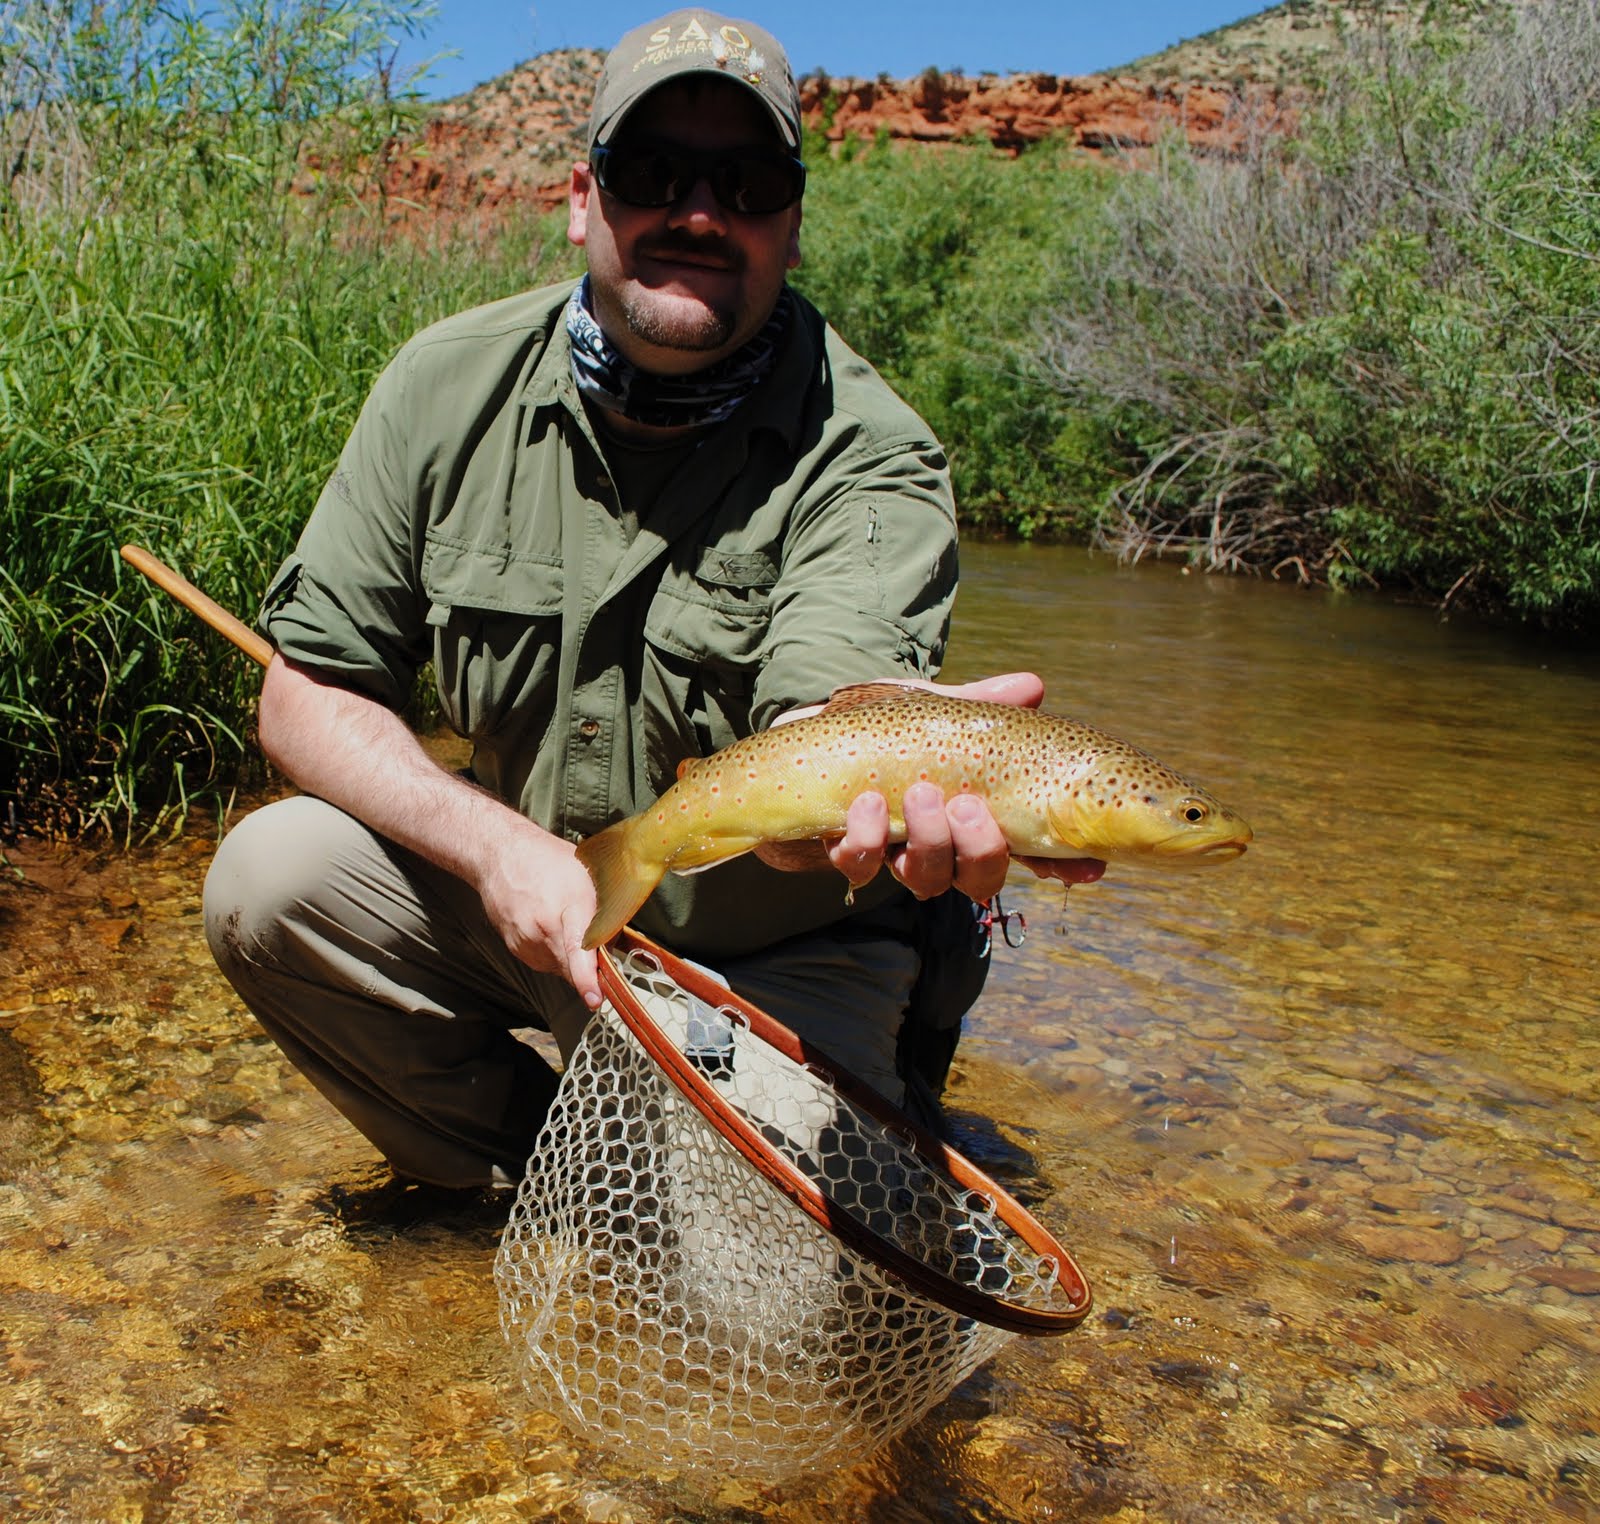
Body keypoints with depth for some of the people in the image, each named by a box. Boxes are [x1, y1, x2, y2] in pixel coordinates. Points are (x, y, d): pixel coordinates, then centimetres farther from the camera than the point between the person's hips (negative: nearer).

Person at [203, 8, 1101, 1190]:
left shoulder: (867, 455, -19)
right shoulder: (449, 386, -9)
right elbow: (309, 692, -6)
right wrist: (502, 848, -22)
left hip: (774, 959, -3)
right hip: (522, 898, 3)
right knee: (269, 878, -19)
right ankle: (525, 1163, 4)